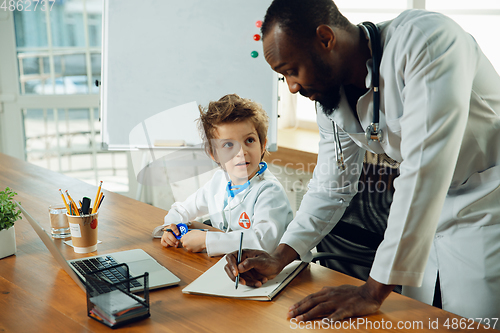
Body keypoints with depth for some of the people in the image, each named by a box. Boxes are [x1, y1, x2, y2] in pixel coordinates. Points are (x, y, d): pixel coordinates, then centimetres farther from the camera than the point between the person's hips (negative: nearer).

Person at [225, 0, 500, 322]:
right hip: (426, 219, 7)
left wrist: (374, 292, -31)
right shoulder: (330, 96, -4)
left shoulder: (427, 41, -28)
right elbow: (331, 187, 6)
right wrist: (279, 257, -8)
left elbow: (424, 171, -33)